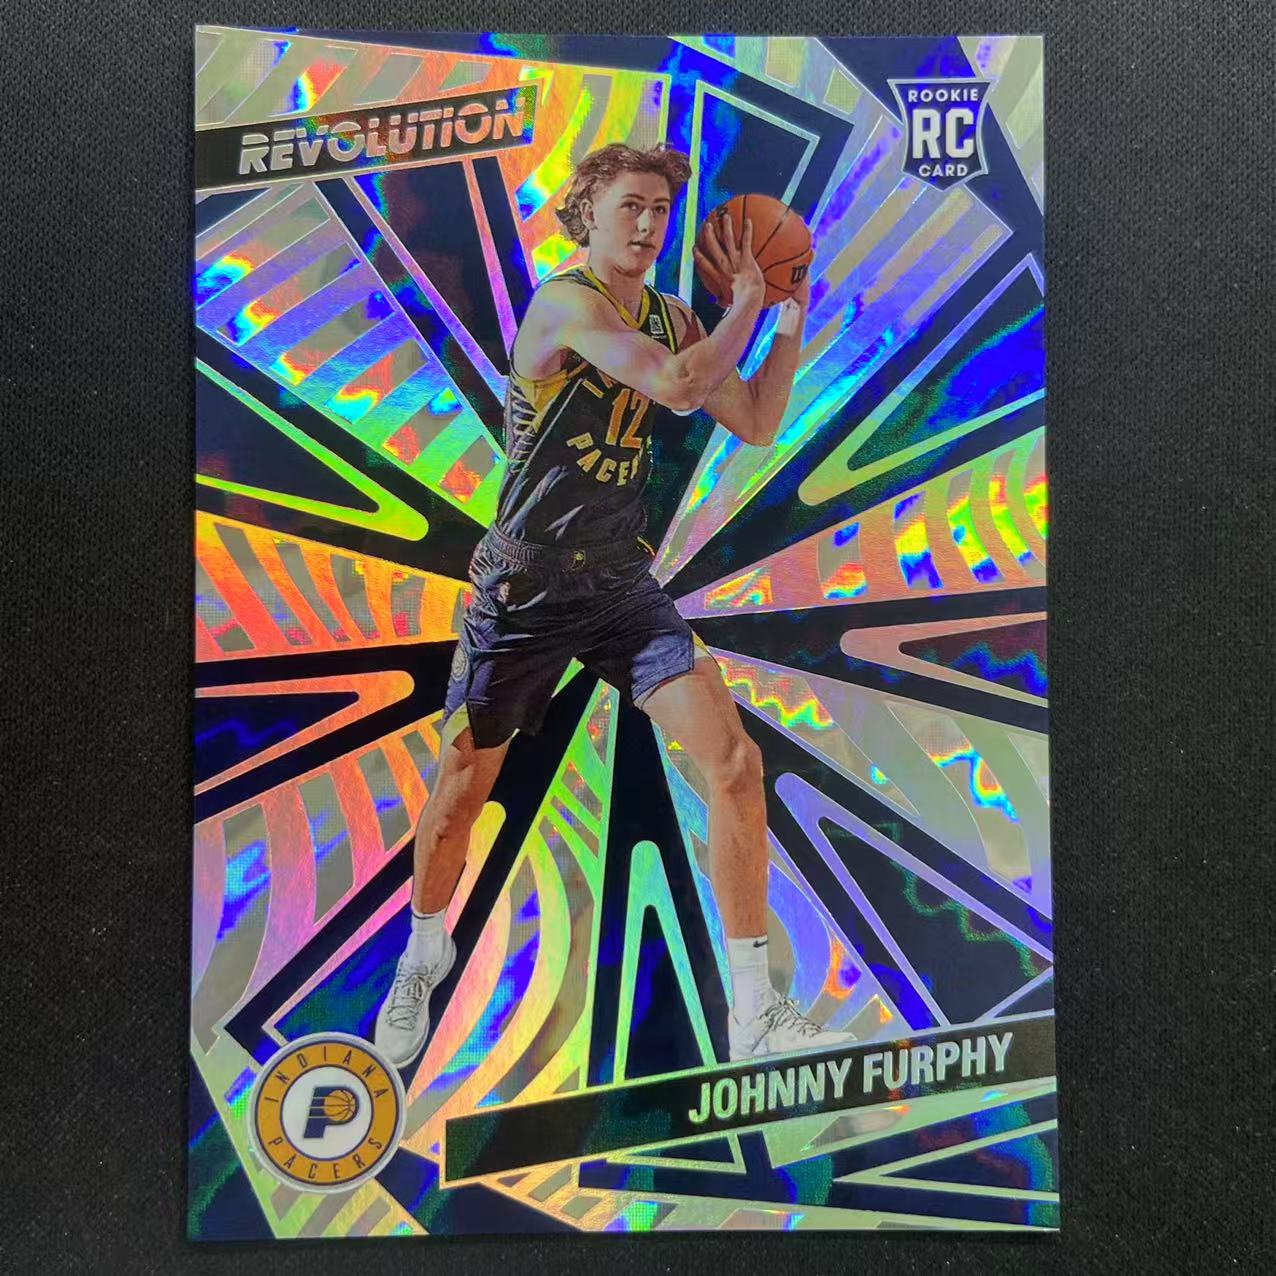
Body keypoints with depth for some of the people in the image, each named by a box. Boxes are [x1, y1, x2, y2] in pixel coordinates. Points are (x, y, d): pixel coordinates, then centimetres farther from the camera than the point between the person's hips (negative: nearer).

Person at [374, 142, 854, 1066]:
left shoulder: (672, 318, 12)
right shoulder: (566, 301, -10)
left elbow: (757, 425, 14)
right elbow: (679, 385, -25)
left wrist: (793, 319, 8)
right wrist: (747, 300, -8)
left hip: (624, 583, 5)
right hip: (524, 588, -4)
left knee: (735, 762, -11)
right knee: (460, 794, 7)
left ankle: (756, 1010, 3)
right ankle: (424, 954, 39)